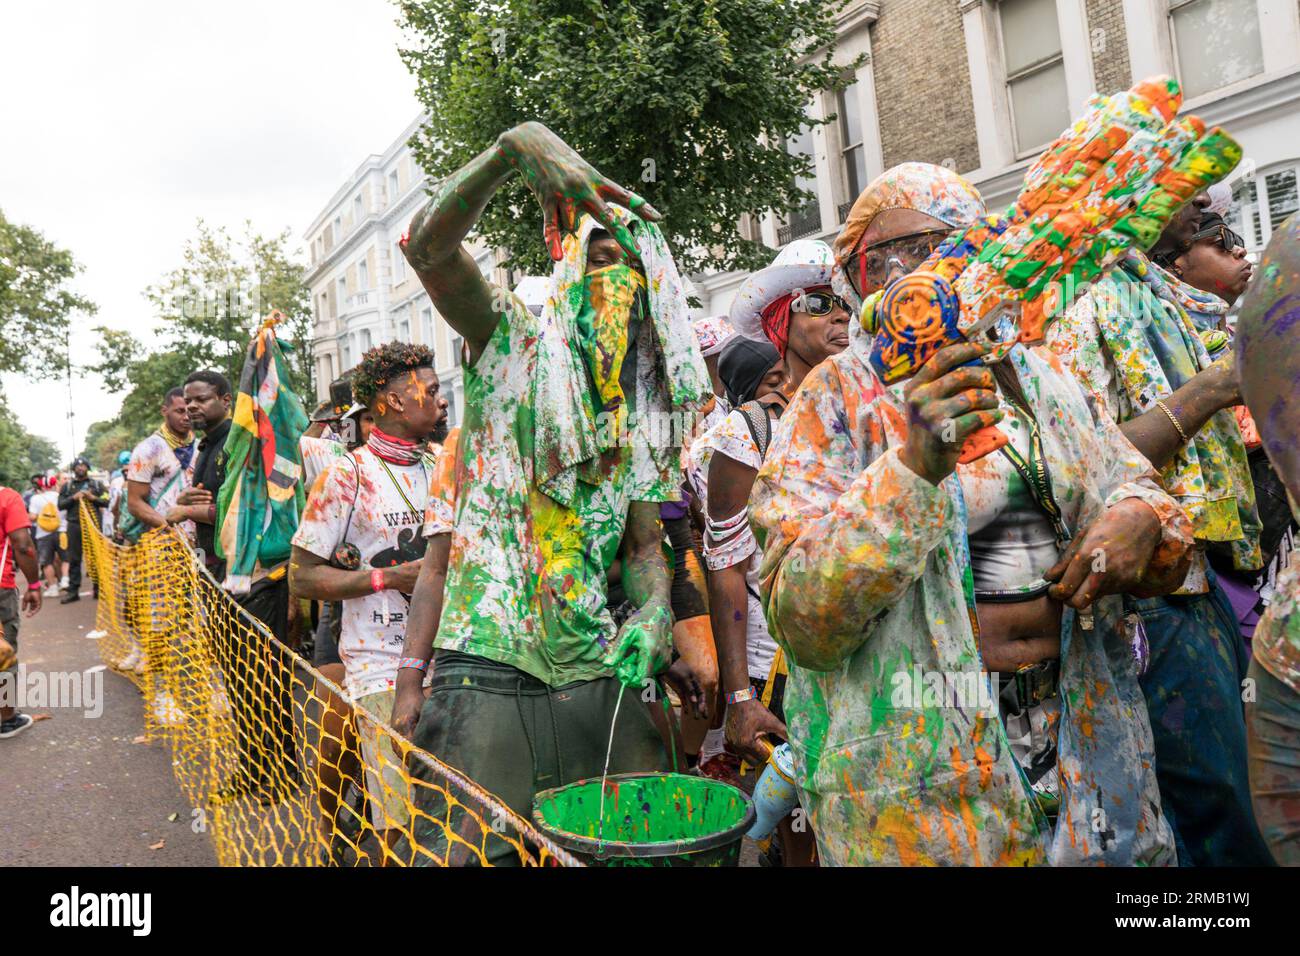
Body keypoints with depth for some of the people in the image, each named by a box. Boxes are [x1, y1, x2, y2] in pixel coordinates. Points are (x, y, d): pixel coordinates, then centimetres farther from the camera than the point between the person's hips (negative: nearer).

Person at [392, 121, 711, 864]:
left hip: (599, 675, 4)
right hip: (486, 671, -4)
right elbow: (428, 248, -12)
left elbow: (646, 538, 10)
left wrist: (655, 609, -11)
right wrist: (515, 146, -24)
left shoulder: (645, 417, 13)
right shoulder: (512, 341, 3)